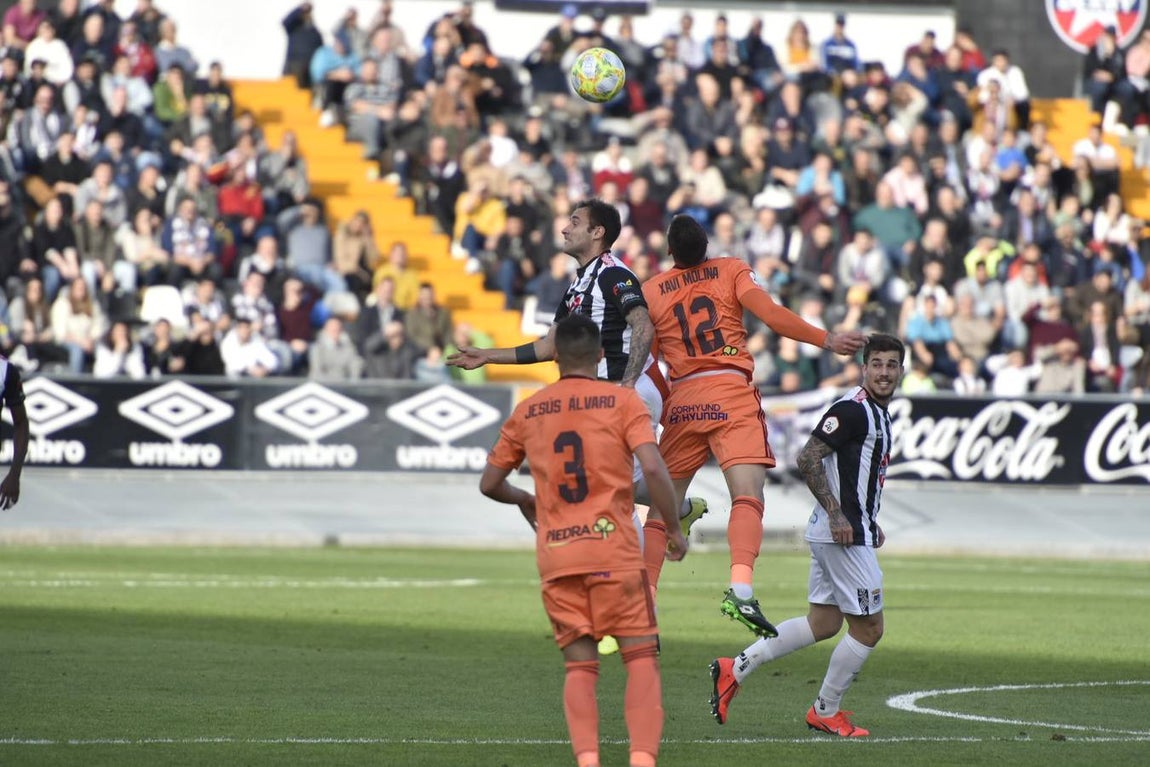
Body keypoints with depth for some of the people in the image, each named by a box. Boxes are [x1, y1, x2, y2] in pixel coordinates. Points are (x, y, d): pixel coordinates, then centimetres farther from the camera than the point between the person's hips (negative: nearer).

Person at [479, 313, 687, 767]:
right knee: (641, 657, 2)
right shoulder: (623, 400, 1)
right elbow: (653, 468, -12)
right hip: (613, 550, -3)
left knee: (580, 667, 7)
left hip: (555, 557, 3)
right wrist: (674, 529, 0)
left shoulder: (528, 411, 11)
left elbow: (489, 483, 16)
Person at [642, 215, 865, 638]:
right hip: (731, 395, -3)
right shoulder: (732, 271, 7)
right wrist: (827, 340, -7)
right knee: (747, 496, -15)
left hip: (682, 398, 3)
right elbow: (771, 314, -8)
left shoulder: (651, 291, 12)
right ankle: (740, 588, -36)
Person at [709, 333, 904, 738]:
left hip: (841, 533, 10)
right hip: (843, 536, -10)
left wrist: (869, 523, 21)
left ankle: (735, 669, 12)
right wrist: (837, 514, -23)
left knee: (823, 623, 14)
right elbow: (808, 460, -22)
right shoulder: (853, 409, -16)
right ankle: (825, 712, 11)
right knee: (868, 627, -1)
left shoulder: (877, 414, 16)